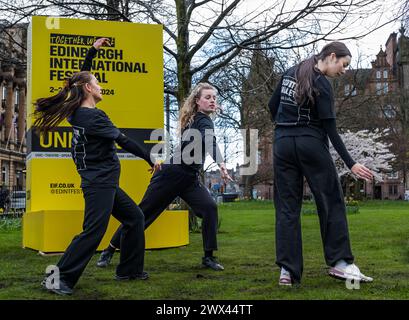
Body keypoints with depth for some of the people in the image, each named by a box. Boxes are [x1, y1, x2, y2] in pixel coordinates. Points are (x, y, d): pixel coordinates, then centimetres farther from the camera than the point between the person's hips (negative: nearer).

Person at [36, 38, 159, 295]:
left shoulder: (77, 111, 8)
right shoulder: (94, 117, -17)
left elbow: (82, 77, 24)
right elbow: (124, 141, -13)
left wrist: (93, 51, 26)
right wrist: (151, 159, -4)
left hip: (103, 182, 10)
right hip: (100, 182, -10)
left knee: (135, 217, 15)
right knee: (94, 231, -10)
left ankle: (129, 270, 21)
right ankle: (60, 278, -6)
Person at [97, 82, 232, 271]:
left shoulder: (198, 119, 9)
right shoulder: (203, 120, -14)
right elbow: (210, 141, -37)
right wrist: (220, 164, -50)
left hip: (189, 179, 8)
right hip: (171, 174, -8)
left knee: (209, 207, -13)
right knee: (144, 212, 1)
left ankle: (208, 256, -6)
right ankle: (110, 250, 15)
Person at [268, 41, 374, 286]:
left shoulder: (291, 73, 9)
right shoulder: (322, 85, -10)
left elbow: (272, 106, 15)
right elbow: (330, 129, -14)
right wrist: (351, 164, -13)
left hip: (283, 144, 6)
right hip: (311, 144, -6)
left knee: (287, 207, 4)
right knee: (331, 201, 5)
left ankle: (287, 270, 1)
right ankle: (340, 262, 6)